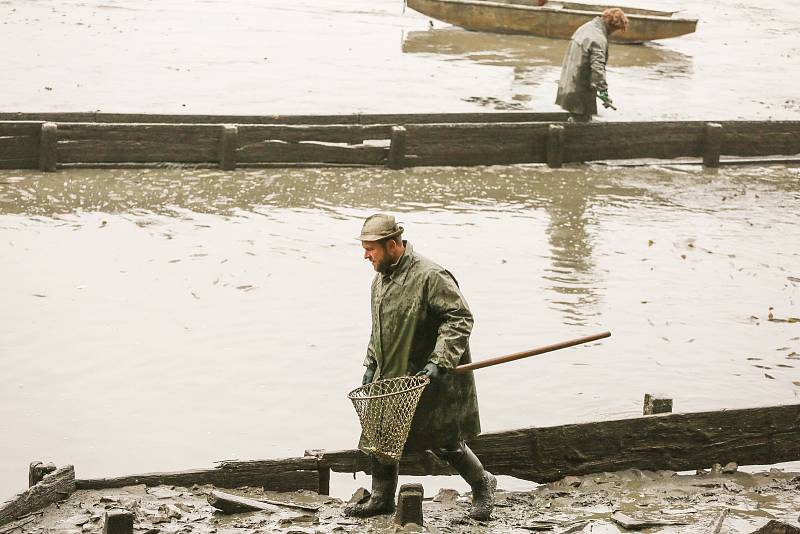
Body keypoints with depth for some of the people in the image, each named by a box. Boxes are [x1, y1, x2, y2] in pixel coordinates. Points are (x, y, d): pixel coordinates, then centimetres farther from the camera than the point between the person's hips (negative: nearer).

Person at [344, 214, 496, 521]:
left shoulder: (430, 277, -19)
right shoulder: (380, 279, 10)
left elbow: (459, 319, -20)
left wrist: (438, 361, -26)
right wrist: (371, 365, 16)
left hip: (430, 379, -8)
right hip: (391, 379, 8)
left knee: (445, 442, 0)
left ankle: (483, 485, 22)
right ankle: (382, 499, 21)